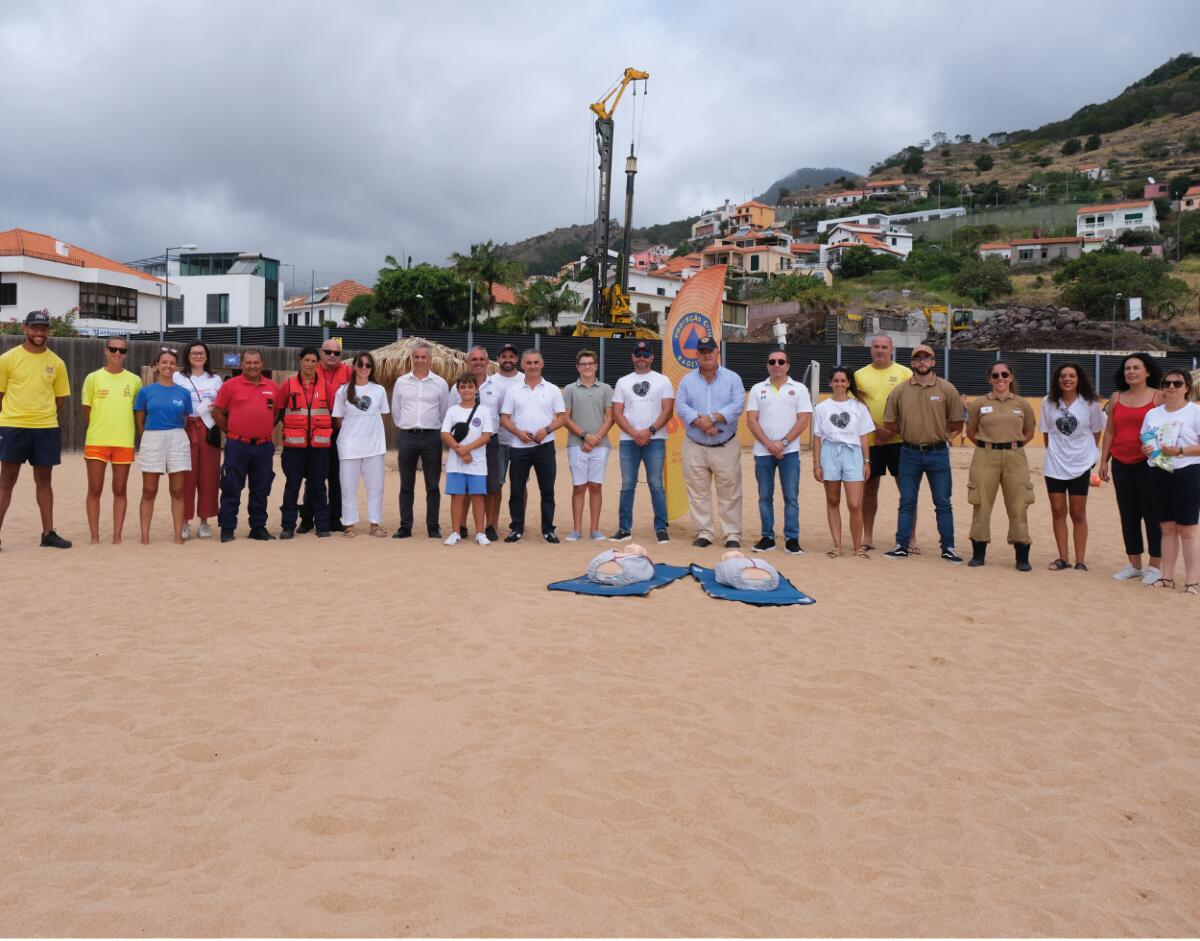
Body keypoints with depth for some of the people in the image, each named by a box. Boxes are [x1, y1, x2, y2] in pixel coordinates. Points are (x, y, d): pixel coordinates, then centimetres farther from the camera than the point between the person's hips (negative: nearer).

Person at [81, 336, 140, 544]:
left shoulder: (135, 381, 5)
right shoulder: (93, 378, 1)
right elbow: (86, 410, 7)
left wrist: (120, 428, 8)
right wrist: (100, 428, 7)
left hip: (124, 442, 1)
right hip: (96, 441, -1)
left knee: (120, 490, 5)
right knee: (94, 490, 3)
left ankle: (117, 536, 11)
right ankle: (94, 537, 10)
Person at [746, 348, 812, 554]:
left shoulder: (799, 389, 3)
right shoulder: (757, 389, 8)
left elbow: (804, 420, -4)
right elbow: (751, 421, 1)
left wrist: (783, 443, -12)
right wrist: (769, 444, -10)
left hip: (789, 451, -2)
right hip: (763, 452, 2)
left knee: (791, 497, -1)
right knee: (765, 496, 6)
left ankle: (792, 539, 4)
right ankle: (767, 537, 14)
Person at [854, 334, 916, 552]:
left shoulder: (905, 373, 3)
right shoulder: (860, 375, 7)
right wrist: (875, 428, -11)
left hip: (899, 440, -1)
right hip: (870, 441, 1)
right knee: (869, 488, 8)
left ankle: (911, 539, 8)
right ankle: (867, 537, 19)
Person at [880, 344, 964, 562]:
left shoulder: (947, 389, 0)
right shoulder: (900, 391, 2)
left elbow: (957, 424, 4)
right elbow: (890, 424, 6)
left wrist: (937, 433, 2)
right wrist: (911, 432, 5)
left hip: (938, 453, -1)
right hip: (909, 453, 1)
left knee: (943, 503, 5)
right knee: (907, 503, 8)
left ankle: (948, 548, 13)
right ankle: (902, 546, 15)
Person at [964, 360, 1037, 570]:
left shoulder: (1022, 404, 6)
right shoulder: (979, 404, 3)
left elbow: (1029, 433, 16)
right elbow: (970, 432, 12)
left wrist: (1012, 445, 8)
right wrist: (988, 445, 7)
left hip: (1015, 458, 0)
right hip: (985, 458, 0)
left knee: (1018, 507, 0)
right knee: (981, 505, 3)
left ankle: (1022, 557, 9)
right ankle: (978, 554, 15)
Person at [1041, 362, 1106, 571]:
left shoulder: (1090, 403, -4)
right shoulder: (1048, 402, 1)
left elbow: (1097, 432, 7)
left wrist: (1088, 453, 9)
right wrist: (1053, 452, 9)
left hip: (1080, 465, -2)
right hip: (1054, 465, 2)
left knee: (1078, 514, 4)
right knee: (1058, 511, 6)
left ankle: (1080, 560, 9)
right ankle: (1063, 558, 14)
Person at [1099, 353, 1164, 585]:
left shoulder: (1158, 397, -1)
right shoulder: (1116, 398, 11)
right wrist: (1103, 461, 8)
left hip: (1148, 464, -4)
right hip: (1121, 465, 4)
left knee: (1152, 514, 0)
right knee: (1128, 516, 9)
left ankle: (1155, 566, 9)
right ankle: (1134, 565, 18)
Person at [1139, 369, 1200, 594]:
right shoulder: (1152, 414, 11)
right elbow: (1145, 443, 19)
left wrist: (1180, 451, -21)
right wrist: (1145, 449, -2)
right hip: (1158, 474, 5)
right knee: (1167, 528, 10)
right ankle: (1167, 576, 16)